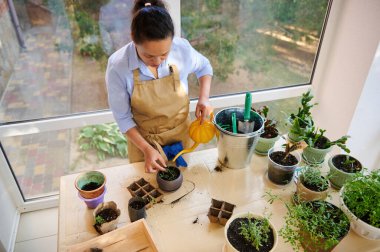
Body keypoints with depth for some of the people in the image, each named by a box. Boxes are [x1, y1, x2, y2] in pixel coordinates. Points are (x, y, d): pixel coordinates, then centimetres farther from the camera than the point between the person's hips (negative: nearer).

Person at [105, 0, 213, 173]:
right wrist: (146, 149, -20)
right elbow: (123, 117, -13)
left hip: (182, 134, 2)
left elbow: (204, 66, 2)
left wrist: (204, 98, -14)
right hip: (142, 139, -1)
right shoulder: (117, 66, -26)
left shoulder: (182, 48, -22)